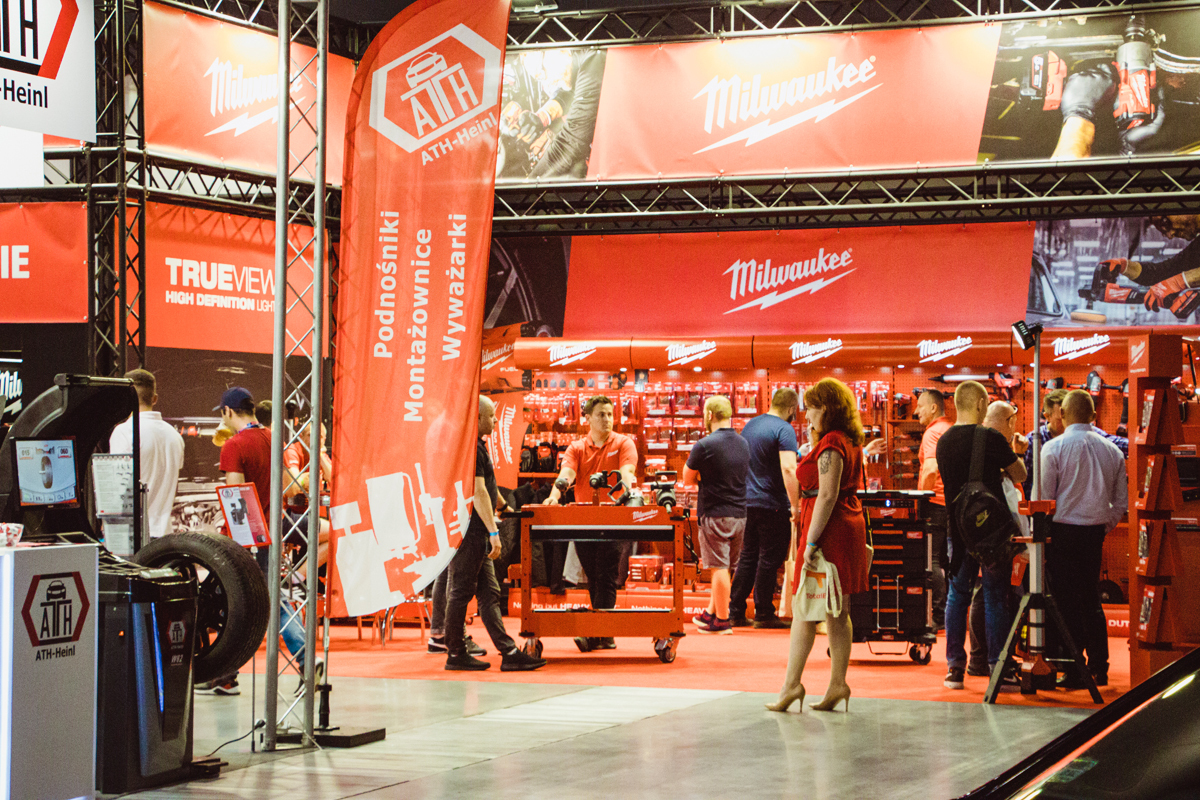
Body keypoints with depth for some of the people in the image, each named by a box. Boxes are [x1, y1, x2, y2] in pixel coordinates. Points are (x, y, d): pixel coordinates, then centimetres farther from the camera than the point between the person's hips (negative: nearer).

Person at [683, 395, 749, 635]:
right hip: (740, 514, 7)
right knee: (724, 567, 15)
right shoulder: (743, 444, 7)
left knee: (719, 568, -2)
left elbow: (687, 479, -4)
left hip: (715, 514, -7)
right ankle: (711, 613, 26)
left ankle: (722, 621, 1)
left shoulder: (704, 446, -14)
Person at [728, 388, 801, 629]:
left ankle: (736, 612, 13)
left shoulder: (750, 425, 13)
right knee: (770, 559, 0)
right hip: (773, 505, -8)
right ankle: (764, 614, 4)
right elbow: (788, 468, -23)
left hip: (748, 502, 8)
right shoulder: (784, 429, -13)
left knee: (748, 557, 13)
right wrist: (795, 506, -23)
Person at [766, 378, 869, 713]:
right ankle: (837, 683, 9)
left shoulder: (831, 444, -15)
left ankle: (792, 684, -7)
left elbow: (827, 495, -21)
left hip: (828, 529, -10)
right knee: (838, 612, 9)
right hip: (850, 526, 10)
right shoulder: (850, 442, 15)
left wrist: (811, 541, -21)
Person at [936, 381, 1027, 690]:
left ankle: (955, 667, 9)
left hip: (957, 528, 5)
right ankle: (997, 667, 2)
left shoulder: (943, 442, 6)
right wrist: (1013, 455, 18)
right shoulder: (991, 439, -12)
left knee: (957, 596, 10)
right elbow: (1020, 475, -2)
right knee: (995, 598, 1)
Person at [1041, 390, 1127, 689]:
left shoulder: (1054, 447, -9)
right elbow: (1121, 500, 8)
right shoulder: (1111, 450, 5)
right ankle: (1099, 668, 16)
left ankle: (1073, 672, -2)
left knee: (1067, 602, -1)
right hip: (1095, 533, 5)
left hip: (1063, 530, -5)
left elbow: (1044, 497, -9)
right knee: (1092, 600, 15)